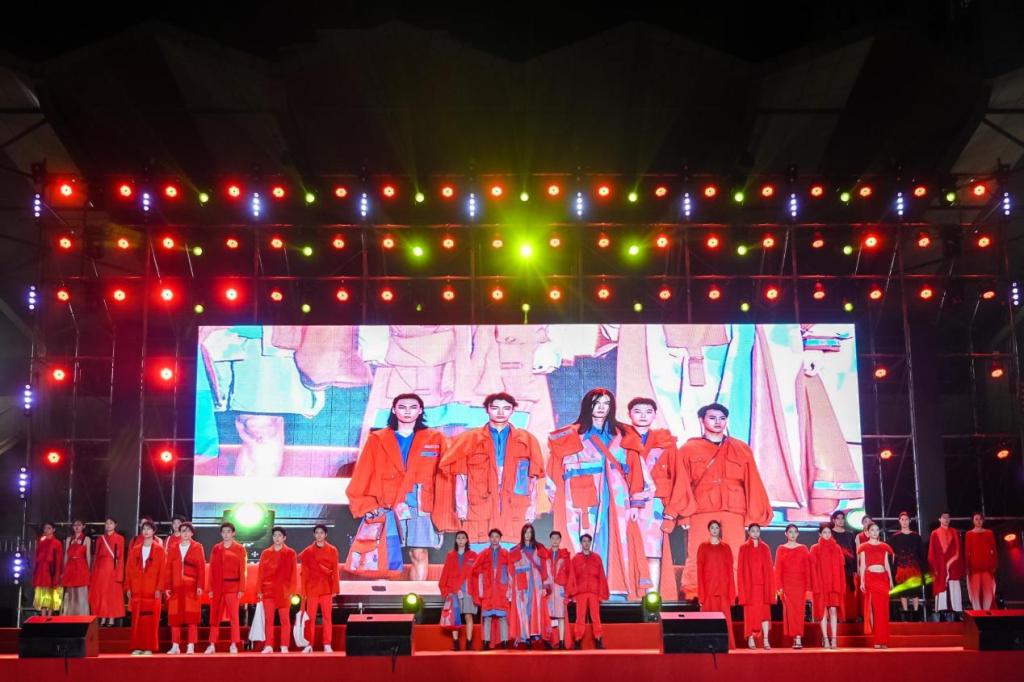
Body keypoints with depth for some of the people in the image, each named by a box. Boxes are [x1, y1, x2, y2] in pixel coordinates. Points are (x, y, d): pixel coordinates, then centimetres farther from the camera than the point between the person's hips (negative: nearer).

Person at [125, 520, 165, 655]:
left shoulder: (159, 549, 2)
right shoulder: (135, 550, 11)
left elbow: (162, 570, -2)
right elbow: (129, 570, 10)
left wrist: (159, 588, -9)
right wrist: (128, 587, 3)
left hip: (152, 589, -3)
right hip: (137, 589, 3)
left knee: (151, 619, -3)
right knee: (137, 619, 2)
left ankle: (149, 647, 2)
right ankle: (137, 647, 7)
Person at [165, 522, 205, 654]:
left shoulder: (197, 547, 4)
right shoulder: (173, 547, 11)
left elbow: (201, 568, -1)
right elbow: (168, 568, 8)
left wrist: (200, 586, -10)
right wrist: (167, 587, 0)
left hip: (192, 587, -2)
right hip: (176, 586, 2)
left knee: (191, 616, -3)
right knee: (175, 616, 2)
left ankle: (191, 646, 0)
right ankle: (175, 646, 7)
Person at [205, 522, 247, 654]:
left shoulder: (239, 549, 2)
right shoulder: (216, 548, 9)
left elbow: (242, 570, 0)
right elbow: (212, 569, 7)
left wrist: (241, 588, -7)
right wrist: (210, 588, 0)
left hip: (232, 586, -2)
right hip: (217, 587, 3)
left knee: (233, 615, -2)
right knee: (215, 616, 4)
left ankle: (234, 645, 2)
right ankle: (212, 645, 8)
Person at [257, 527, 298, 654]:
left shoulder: (290, 553, 2)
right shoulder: (265, 553, 8)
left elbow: (293, 573, 0)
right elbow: (260, 573, 6)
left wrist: (291, 591, -6)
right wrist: (259, 590, -1)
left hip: (284, 591, -2)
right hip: (268, 590, 2)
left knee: (284, 619, 2)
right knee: (268, 619, 0)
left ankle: (284, 646, 5)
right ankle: (268, 646, 3)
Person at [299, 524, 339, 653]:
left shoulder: (332, 550, 3)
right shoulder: (308, 551, 5)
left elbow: (335, 571, 2)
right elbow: (304, 572, 5)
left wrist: (335, 589, -3)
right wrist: (303, 591, 1)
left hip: (326, 588, -1)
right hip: (312, 588, 1)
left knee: (327, 617, 0)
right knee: (311, 617, 1)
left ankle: (327, 645, 3)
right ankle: (309, 645, 6)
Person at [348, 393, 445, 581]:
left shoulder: (435, 440, 12)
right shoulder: (377, 440, 13)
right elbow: (361, 478, 9)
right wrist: (366, 506, -2)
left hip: (419, 508, 0)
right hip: (384, 510, 0)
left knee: (419, 555, -6)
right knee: (388, 559, -7)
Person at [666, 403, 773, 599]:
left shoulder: (741, 449, 16)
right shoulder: (689, 450, 12)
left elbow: (752, 484, 13)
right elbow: (682, 485, 5)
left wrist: (753, 514, 7)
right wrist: (682, 513, -5)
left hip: (734, 512, 1)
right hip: (701, 512, -1)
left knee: (735, 558, -6)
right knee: (697, 558, -8)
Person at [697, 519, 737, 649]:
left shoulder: (726, 547, 10)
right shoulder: (703, 547, 6)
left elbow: (730, 569, 7)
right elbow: (700, 569, 1)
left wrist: (731, 590, -2)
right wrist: (701, 592, -7)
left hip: (722, 587, 1)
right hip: (708, 586, -1)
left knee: (724, 615, -3)